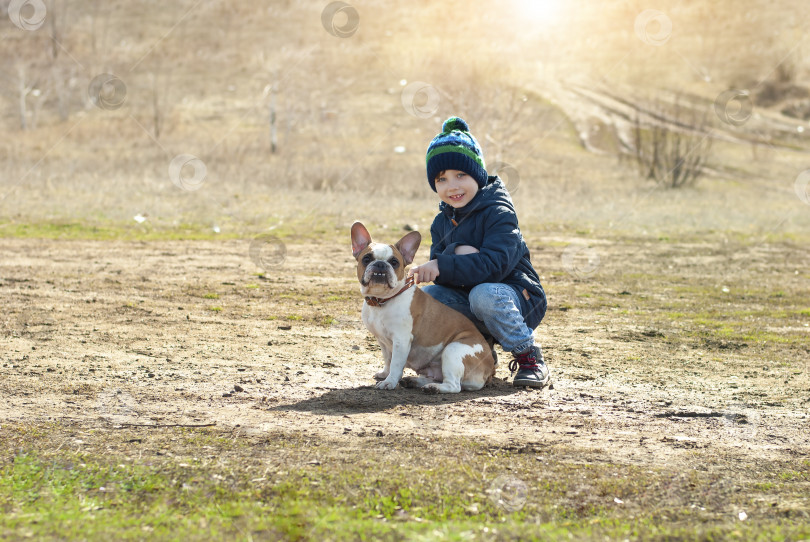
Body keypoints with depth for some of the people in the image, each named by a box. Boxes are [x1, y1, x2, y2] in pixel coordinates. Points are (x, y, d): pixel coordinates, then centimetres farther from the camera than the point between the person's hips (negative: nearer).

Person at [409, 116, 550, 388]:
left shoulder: (498, 213, -15)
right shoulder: (442, 222, 7)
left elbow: (495, 264, -29)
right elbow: (437, 268, -4)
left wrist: (444, 266, -37)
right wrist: (456, 253, -27)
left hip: (518, 296, -6)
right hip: (467, 297, 6)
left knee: (485, 295, -39)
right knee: (426, 297, -20)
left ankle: (529, 356, -16)